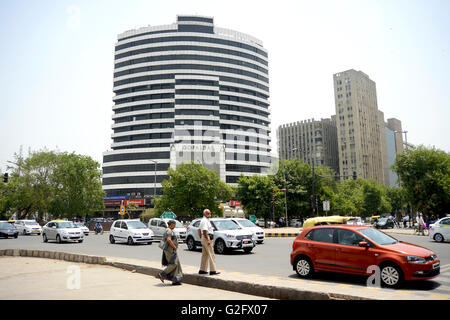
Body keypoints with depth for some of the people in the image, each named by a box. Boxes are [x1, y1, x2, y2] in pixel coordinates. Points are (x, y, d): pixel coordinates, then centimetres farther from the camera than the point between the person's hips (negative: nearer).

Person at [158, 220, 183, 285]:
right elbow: (169, 239, -29)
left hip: (171, 250, 10)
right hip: (170, 250, -10)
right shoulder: (169, 231, -14)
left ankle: (175, 280, 5)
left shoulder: (169, 231, 18)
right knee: (173, 264, -10)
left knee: (176, 264, 6)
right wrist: (174, 247, -20)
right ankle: (162, 274, -3)